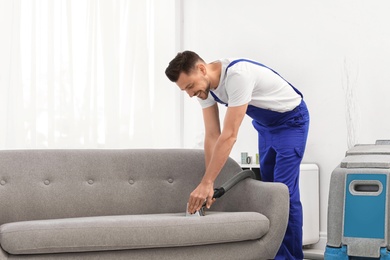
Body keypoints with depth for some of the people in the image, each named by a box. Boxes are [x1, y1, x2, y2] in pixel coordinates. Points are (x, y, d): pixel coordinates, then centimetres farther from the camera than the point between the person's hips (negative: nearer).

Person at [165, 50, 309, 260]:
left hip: (290, 120, -8)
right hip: (265, 123, 8)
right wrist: (209, 184, -16)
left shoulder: (238, 75, -38)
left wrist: (205, 183, -39)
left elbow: (229, 135, -39)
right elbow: (212, 135, -11)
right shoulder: (204, 85, -12)